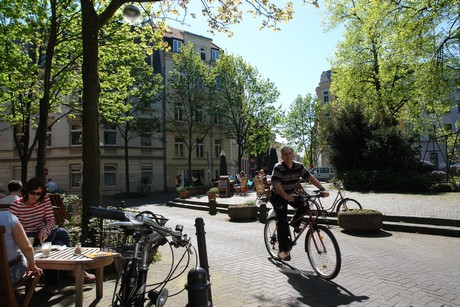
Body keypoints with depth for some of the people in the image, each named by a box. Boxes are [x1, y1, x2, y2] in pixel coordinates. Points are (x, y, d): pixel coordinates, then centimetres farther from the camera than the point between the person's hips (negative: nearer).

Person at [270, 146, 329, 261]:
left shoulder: (299, 166, -10)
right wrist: (286, 196, -50)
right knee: (282, 220, -16)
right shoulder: (278, 167, -24)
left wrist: (322, 189, -25)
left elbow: (310, 177, -12)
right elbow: (276, 184, -34)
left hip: (291, 193, 5)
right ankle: (283, 250, -10)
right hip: (278, 196, -5)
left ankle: (295, 223, 6)